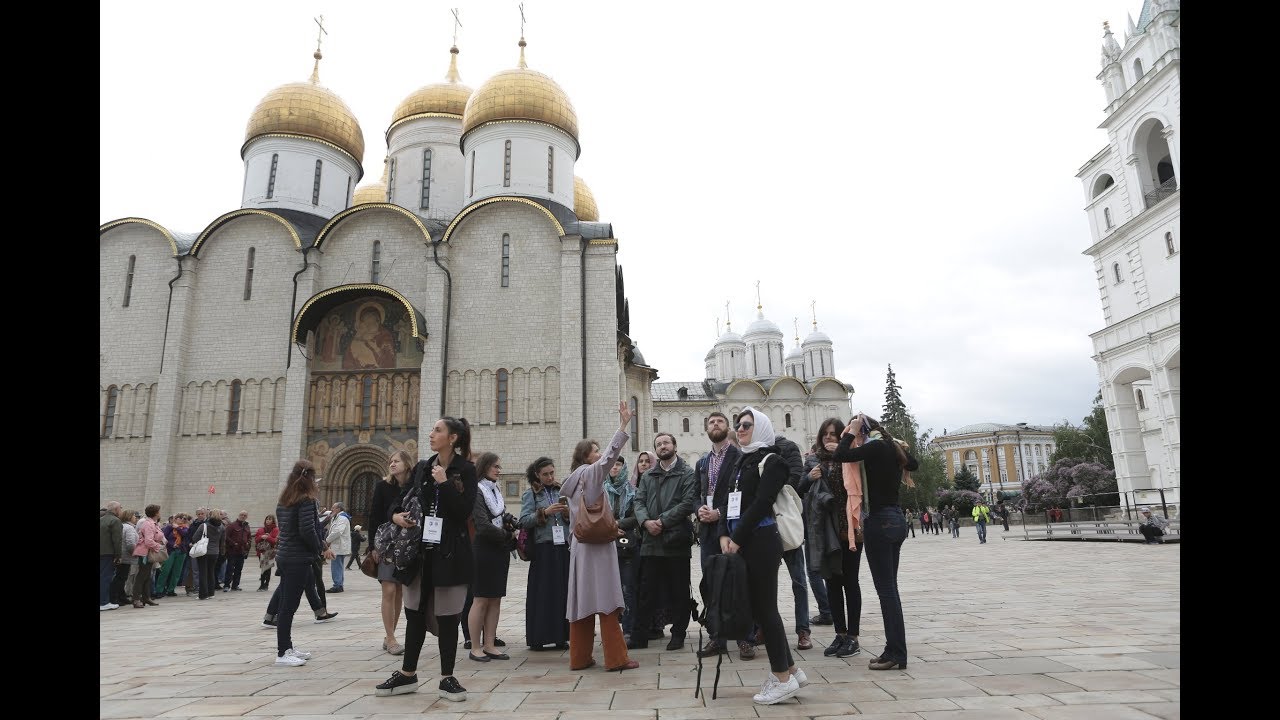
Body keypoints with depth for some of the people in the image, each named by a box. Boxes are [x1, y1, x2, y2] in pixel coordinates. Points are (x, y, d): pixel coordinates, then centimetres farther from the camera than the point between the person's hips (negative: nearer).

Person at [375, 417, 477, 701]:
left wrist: (444, 482, -18)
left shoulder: (465, 470, -5)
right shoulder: (422, 467, 9)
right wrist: (396, 515, -5)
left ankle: (447, 678, 17)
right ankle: (407, 675, 27)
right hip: (419, 550, 5)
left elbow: (465, 511, -14)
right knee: (415, 612, 12)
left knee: (447, 616, 4)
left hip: (449, 553, -4)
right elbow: (402, 499, 16)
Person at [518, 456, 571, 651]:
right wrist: (545, 512, -15)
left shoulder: (561, 491, 14)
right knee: (542, 593, -1)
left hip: (564, 547, 3)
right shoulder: (530, 494, 4)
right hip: (542, 549, -3)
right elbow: (524, 521, -6)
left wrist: (569, 513, -4)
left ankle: (560, 636, 12)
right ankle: (537, 637, 8)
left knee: (563, 591, 3)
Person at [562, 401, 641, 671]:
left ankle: (580, 657, 14)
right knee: (606, 600, -6)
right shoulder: (590, 472, -8)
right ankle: (615, 658, -3)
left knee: (583, 600, 9)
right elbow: (610, 456, -26)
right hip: (597, 545, -8)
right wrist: (624, 424, -27)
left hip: (581, 545, 8)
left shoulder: (574, 480, 15)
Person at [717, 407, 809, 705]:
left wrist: (738, 539, -17)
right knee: (759, 606, 11)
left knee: (764, 607, -3)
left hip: (760, 541, -8)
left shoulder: (770, 461, -6)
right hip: (740, 541, 8)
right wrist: (725, 535, -2)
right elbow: (730, 501, 12)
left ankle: (782, 678, 8)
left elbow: (760, 504, -16)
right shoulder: (742, 463, 18)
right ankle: (790, 669, 23)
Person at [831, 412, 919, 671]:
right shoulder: (893, 446, 12)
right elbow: (914, 464, 32)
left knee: (886, 588, -4)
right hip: (895, 519, 9)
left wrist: (851, 431, -6)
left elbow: (839, 456, -19)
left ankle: (895, 653, 0)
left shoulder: (876, 447, -12)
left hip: (879, 521, -9)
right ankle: (895, 650, 17)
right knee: (890, 587, 12)